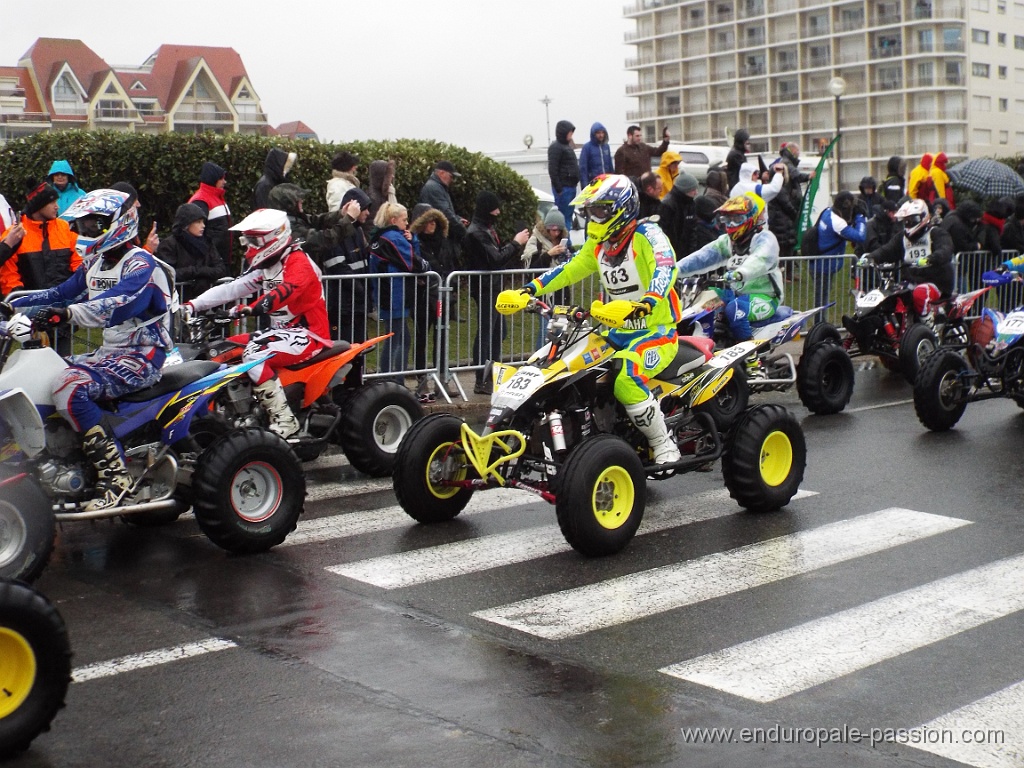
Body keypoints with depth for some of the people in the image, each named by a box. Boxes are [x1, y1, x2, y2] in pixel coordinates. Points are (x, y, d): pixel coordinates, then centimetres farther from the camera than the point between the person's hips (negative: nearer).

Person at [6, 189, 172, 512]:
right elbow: (63, 292, 18)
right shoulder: (94, 264, 15)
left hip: (141, 356, -10)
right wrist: (12, 304, 8)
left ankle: (114, 473, -29)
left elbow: (119, 303, -32)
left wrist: (69, 313, -44)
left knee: (69, 388, -30)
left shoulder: (140, 264, -14)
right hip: (109, 351, 10)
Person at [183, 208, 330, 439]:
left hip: (307, 333, -10)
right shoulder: (267, 267, 14)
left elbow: (284, 291, -34)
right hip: (283, 330, 10)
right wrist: (193, 305, -4)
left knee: (255, 354, -29)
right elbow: (231, 288, 7)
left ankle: (284, 419, -27)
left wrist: (251, 308, -48)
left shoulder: (298, 263, -14)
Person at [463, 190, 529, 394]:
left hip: (495, 287, 10)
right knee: (485, 334, -8)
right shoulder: (476, 232, -15)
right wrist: (516, 243, -11)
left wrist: (517, 245, 5)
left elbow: (499, 256, 18)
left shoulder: (487, 228, 17)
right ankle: (481, 381, -5)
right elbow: (496, 259, -22)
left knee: (498, 332, 14)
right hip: (485, 288, -10)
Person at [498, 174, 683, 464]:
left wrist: (643, 305, -50)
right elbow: (567, 270, 16)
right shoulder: (598, 244, 12)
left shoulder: (647, 235, -14)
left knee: (626, 380, -33)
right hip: (621, 332, 9)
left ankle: (665, 448, -18)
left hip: (659, 330, -9)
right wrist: (526, 292, 2)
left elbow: (665, 270, -31)